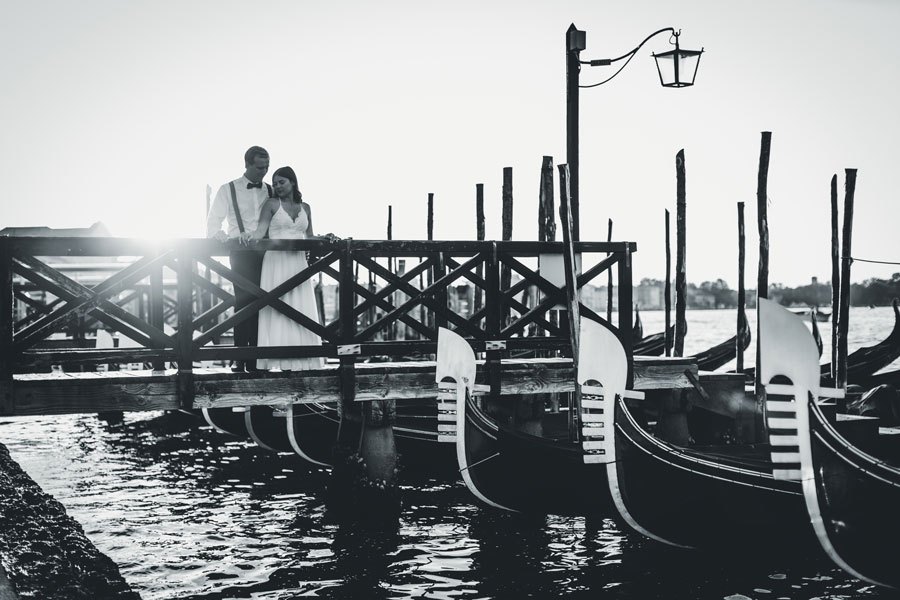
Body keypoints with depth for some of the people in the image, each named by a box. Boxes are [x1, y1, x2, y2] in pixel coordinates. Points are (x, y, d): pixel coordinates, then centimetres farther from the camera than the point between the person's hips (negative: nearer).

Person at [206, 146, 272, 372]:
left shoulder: (270, 191, 18)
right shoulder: (228, 190, 8)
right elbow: (212, 225, 5)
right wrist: (223, 236, -14)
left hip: (266, 252, 3)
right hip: (241, 253, -3)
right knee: (244, 302, -11)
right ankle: (240, 359, -10)